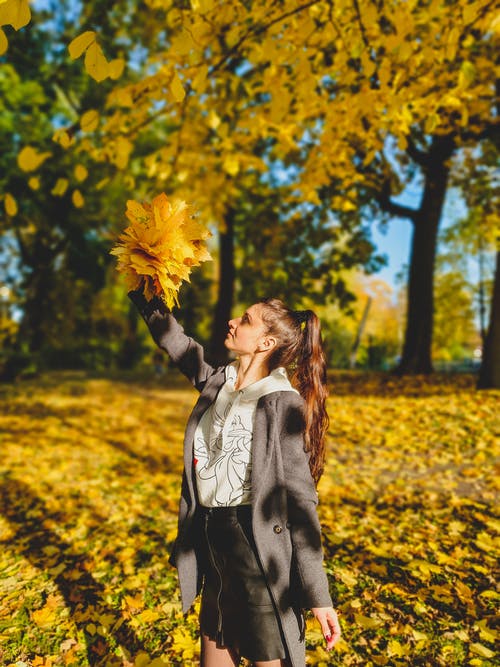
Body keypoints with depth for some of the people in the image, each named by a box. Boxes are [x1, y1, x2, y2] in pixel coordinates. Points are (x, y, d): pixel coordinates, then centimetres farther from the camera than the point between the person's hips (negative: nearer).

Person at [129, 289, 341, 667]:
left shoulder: (282, 403, -15)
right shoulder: (218, 383, 2)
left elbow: (301, 497, -15)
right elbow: (172, 337, 12)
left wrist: (317, 594, -13)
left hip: (261, 546, -6)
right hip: (212, 537, 7)